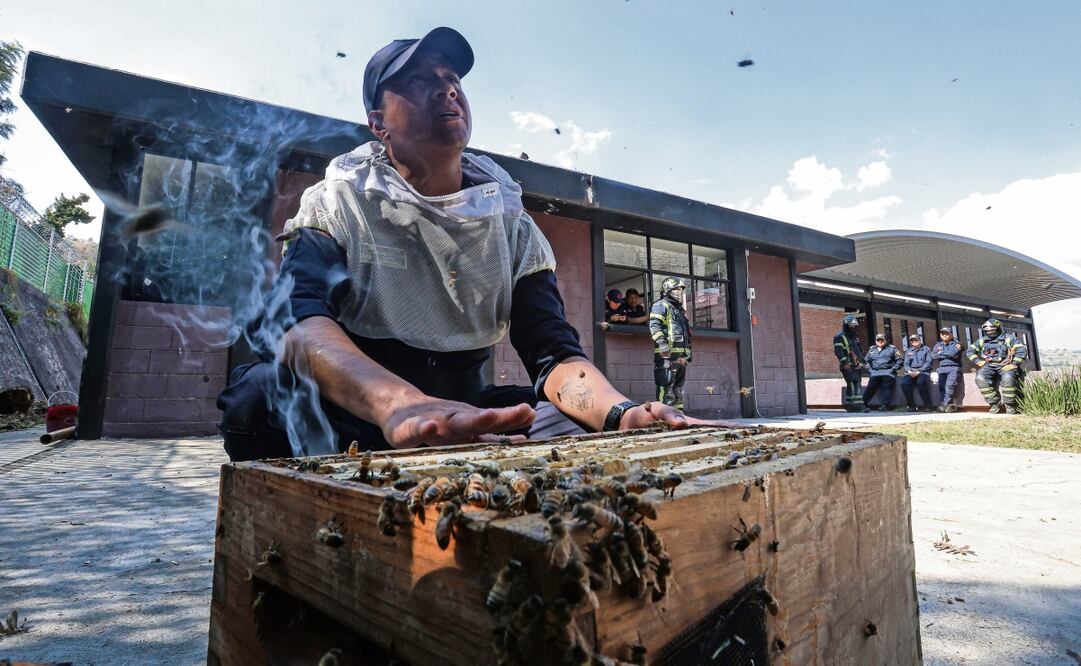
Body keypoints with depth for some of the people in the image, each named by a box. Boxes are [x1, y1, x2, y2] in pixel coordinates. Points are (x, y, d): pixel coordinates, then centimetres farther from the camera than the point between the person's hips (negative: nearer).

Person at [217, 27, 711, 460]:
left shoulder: (512, 224, 4)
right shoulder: (337, 205, -4)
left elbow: (554, 354, -7)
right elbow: (295, 321, -24)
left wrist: (622, 413, -30)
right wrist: (399, 403, -46)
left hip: (466, 424, 2)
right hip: (353, 425, -1)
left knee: (582, 426, -23)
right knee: (264, 390, -32)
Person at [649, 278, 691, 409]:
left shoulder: (679, 309, 27)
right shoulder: (661, 305, -1)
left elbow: (687, 333, 30)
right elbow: (654, 325, -15)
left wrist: (688, 351, 24)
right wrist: (662, 342, -27)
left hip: (681, 355, 9)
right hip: (667, 354, -9)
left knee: (678, 387, 12)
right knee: (666, 386, -11)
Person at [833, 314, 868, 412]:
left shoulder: (855, 336, 21)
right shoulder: (839, 336, -8)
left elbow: (860, 349, 28)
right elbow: (838, 351, -17)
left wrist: (860, 361, 17)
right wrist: (845, 363, -22)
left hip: (856, 366, 9)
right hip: (847, 367, -9)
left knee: (852, 386, 11)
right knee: (855, 384, -17)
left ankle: (849, 405, 18)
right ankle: (858, 405, -22)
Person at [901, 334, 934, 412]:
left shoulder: (926, 349, 14)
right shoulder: (908, 351, 23)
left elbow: (928, 362, 0)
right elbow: (906, 364, 13)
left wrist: (919, 371, -15)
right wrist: (909, 371, -10)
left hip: (923, 372, -3)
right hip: (911, 372, 3)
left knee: (921, 382, -38)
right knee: (904, 383, -31)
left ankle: (927, 405, -23)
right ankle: (912, 405, -20)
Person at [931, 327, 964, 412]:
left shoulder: (956, 343, 12)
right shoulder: (938, 345, 23)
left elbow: (954, 353, -9)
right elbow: (933, 355, 5)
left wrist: (941, 353, 3)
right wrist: (949, 355, 0)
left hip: (954, 368, -3)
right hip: (942, 368, 3)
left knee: (950, 384, -26)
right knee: (941, 385, -22)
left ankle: (944, 404, -32)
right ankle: (948, 405, -30)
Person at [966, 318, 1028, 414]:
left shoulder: (1008, 338, 5)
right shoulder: (982, 340, 16)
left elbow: (1022, 350, -4)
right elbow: (970, 351, 18)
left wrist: (1014, 364, -13)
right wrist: (978, 362, 3)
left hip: (1005, 365, -3)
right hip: (989, 366, 3)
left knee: (1008, 378, -37)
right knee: (980, 378, -29)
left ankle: (1010, 405, -18)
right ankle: (994, 403, -19)